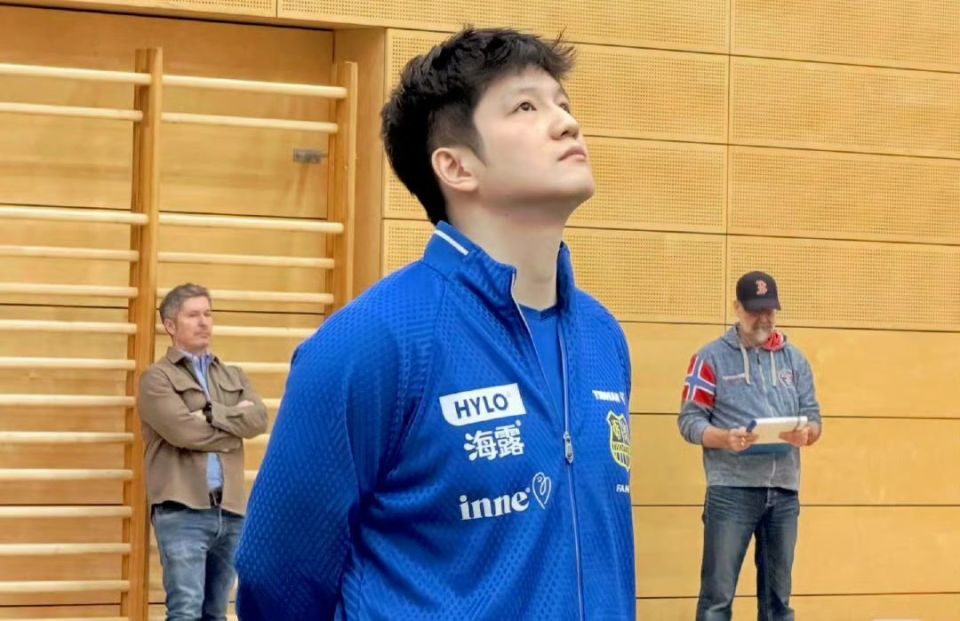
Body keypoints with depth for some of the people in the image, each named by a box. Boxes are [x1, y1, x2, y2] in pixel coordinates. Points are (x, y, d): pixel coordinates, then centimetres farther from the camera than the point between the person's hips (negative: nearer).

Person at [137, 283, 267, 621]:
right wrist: (234, 422, -1)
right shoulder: (157, 378, 0)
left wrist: (211, 414, -12)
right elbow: (184, 431, -15)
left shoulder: (233, 376, 18)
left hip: (230, 511, 6)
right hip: (182, 512, -6)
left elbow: (258, 419, 0)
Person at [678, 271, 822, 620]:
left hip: (784, 491, 4)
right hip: (731, 490, -4)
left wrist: (805, 433, -11)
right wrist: (725, 438, -22)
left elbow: (813, 416, 14)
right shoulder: (712, 357, 2)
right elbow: (690, 420, -3)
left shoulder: (795, 359, 15)